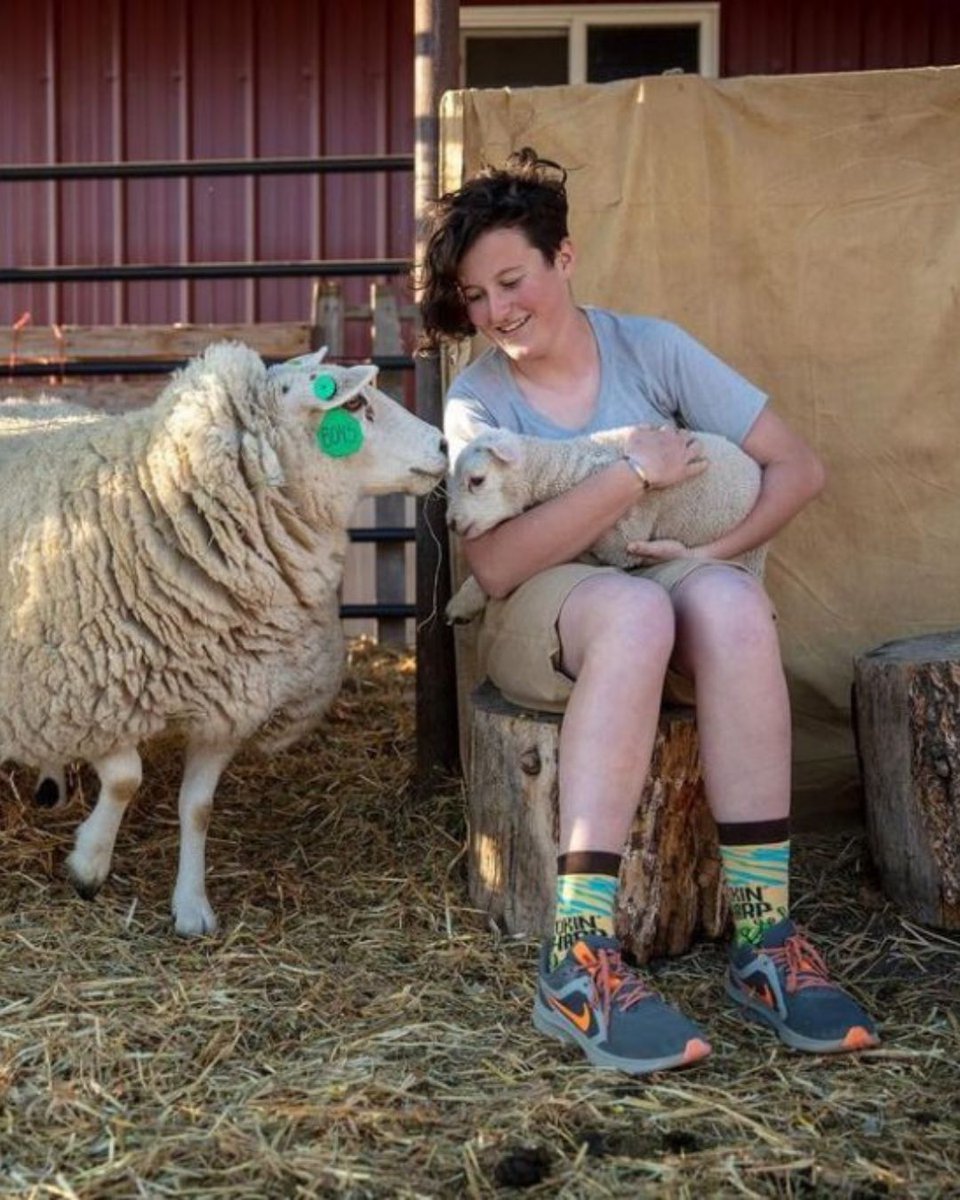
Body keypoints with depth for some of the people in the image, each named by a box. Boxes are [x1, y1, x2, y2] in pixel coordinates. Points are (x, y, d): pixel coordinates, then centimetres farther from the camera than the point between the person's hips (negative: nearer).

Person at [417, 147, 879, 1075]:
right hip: (541, 625, -1)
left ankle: (765, 938, -35)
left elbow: (798, 468, 0)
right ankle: (579, 959, -43)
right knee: (633, 607, -37)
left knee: (730, 600, -35)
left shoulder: (651, 349, 2)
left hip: (669, 597, 2)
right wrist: (633, 472, -20)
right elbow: (495, 567, -17)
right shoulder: (477, 398, -2)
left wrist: (712, 551, -16)